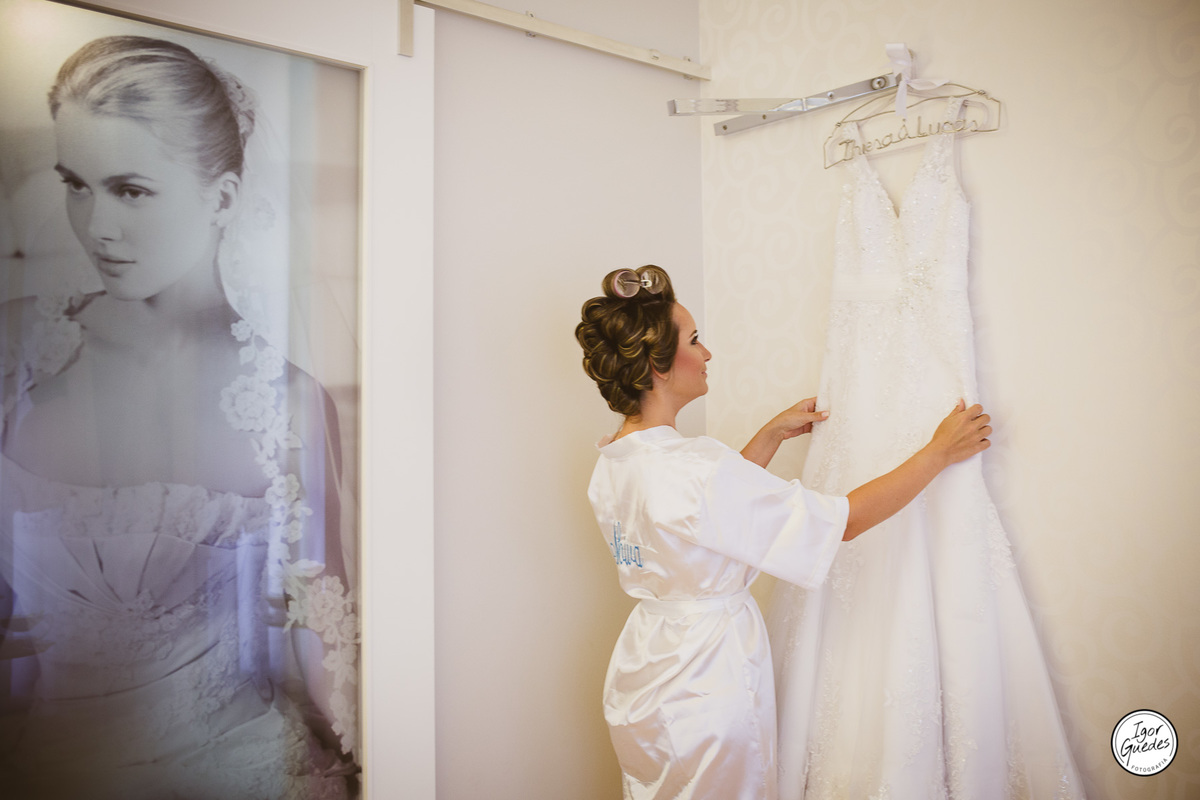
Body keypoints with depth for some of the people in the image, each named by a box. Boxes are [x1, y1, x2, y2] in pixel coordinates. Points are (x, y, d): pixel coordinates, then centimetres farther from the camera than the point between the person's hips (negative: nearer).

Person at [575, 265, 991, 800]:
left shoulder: (611, 464, -3)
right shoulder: (694, 469, -30)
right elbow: (843, 521, -21)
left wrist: (774, 434, 16)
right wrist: (939, 452, -10)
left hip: (639, 681, 8)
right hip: (702, 696, -8)